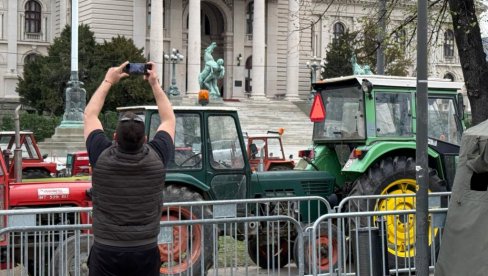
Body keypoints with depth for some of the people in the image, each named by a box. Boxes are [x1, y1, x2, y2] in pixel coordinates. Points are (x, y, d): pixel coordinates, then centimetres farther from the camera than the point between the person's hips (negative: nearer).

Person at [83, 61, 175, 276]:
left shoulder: (102, 157, -8)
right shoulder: (156, 157, -7)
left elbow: (90, 114, 9)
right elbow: (169, 119, 11)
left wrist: (108, 81, 17)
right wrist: (155, 84, 17)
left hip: (106, 253, 0)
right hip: (146, 253, 1)